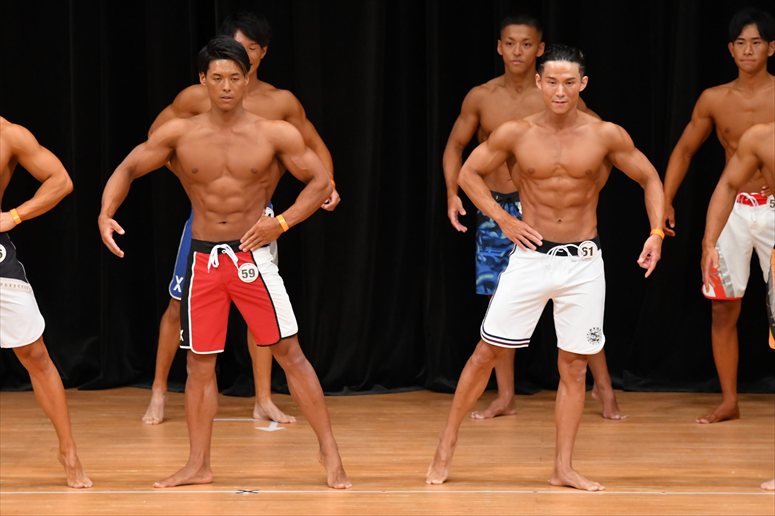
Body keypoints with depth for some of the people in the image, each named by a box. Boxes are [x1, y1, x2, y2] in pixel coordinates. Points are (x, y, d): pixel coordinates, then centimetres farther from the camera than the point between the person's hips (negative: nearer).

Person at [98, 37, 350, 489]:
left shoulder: (274, 134, -5)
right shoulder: (179, 134, -1)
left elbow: (320, 181, 0)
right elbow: (128, 169, 5)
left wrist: (282, 222, -13)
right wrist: (106, 214, -12)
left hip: (252, 256, -2)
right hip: (203, 259, 2)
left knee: (290, 353, -4)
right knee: (200, 363, 7)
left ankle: (330, 453, 1)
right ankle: (199, 465, 17)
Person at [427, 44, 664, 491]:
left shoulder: (606, 136, -6)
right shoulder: (516, 134, -5)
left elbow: (649, 177, 5)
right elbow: (470, 173, 6)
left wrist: (657, 233, -7)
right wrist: (502, 219, -5)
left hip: (583, 264, 0)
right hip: (531, 257, 0)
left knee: (574, 367, 4)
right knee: (487, 353, 1)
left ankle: (564, 468, 11)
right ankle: (447, 447, 12)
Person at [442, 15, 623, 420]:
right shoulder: (481, 98, -1)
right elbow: (455, 145, 11)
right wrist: (452, 193, -2)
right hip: (497, 208, 2)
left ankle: (603, 388, 6)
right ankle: (505, 398, 13)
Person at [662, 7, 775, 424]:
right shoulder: (714, 100, 3)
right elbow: (684, 150, 15)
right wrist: (665, 200, 7)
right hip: (731, 210, 3)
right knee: (723, 308, 3)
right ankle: (729, 401, 13)